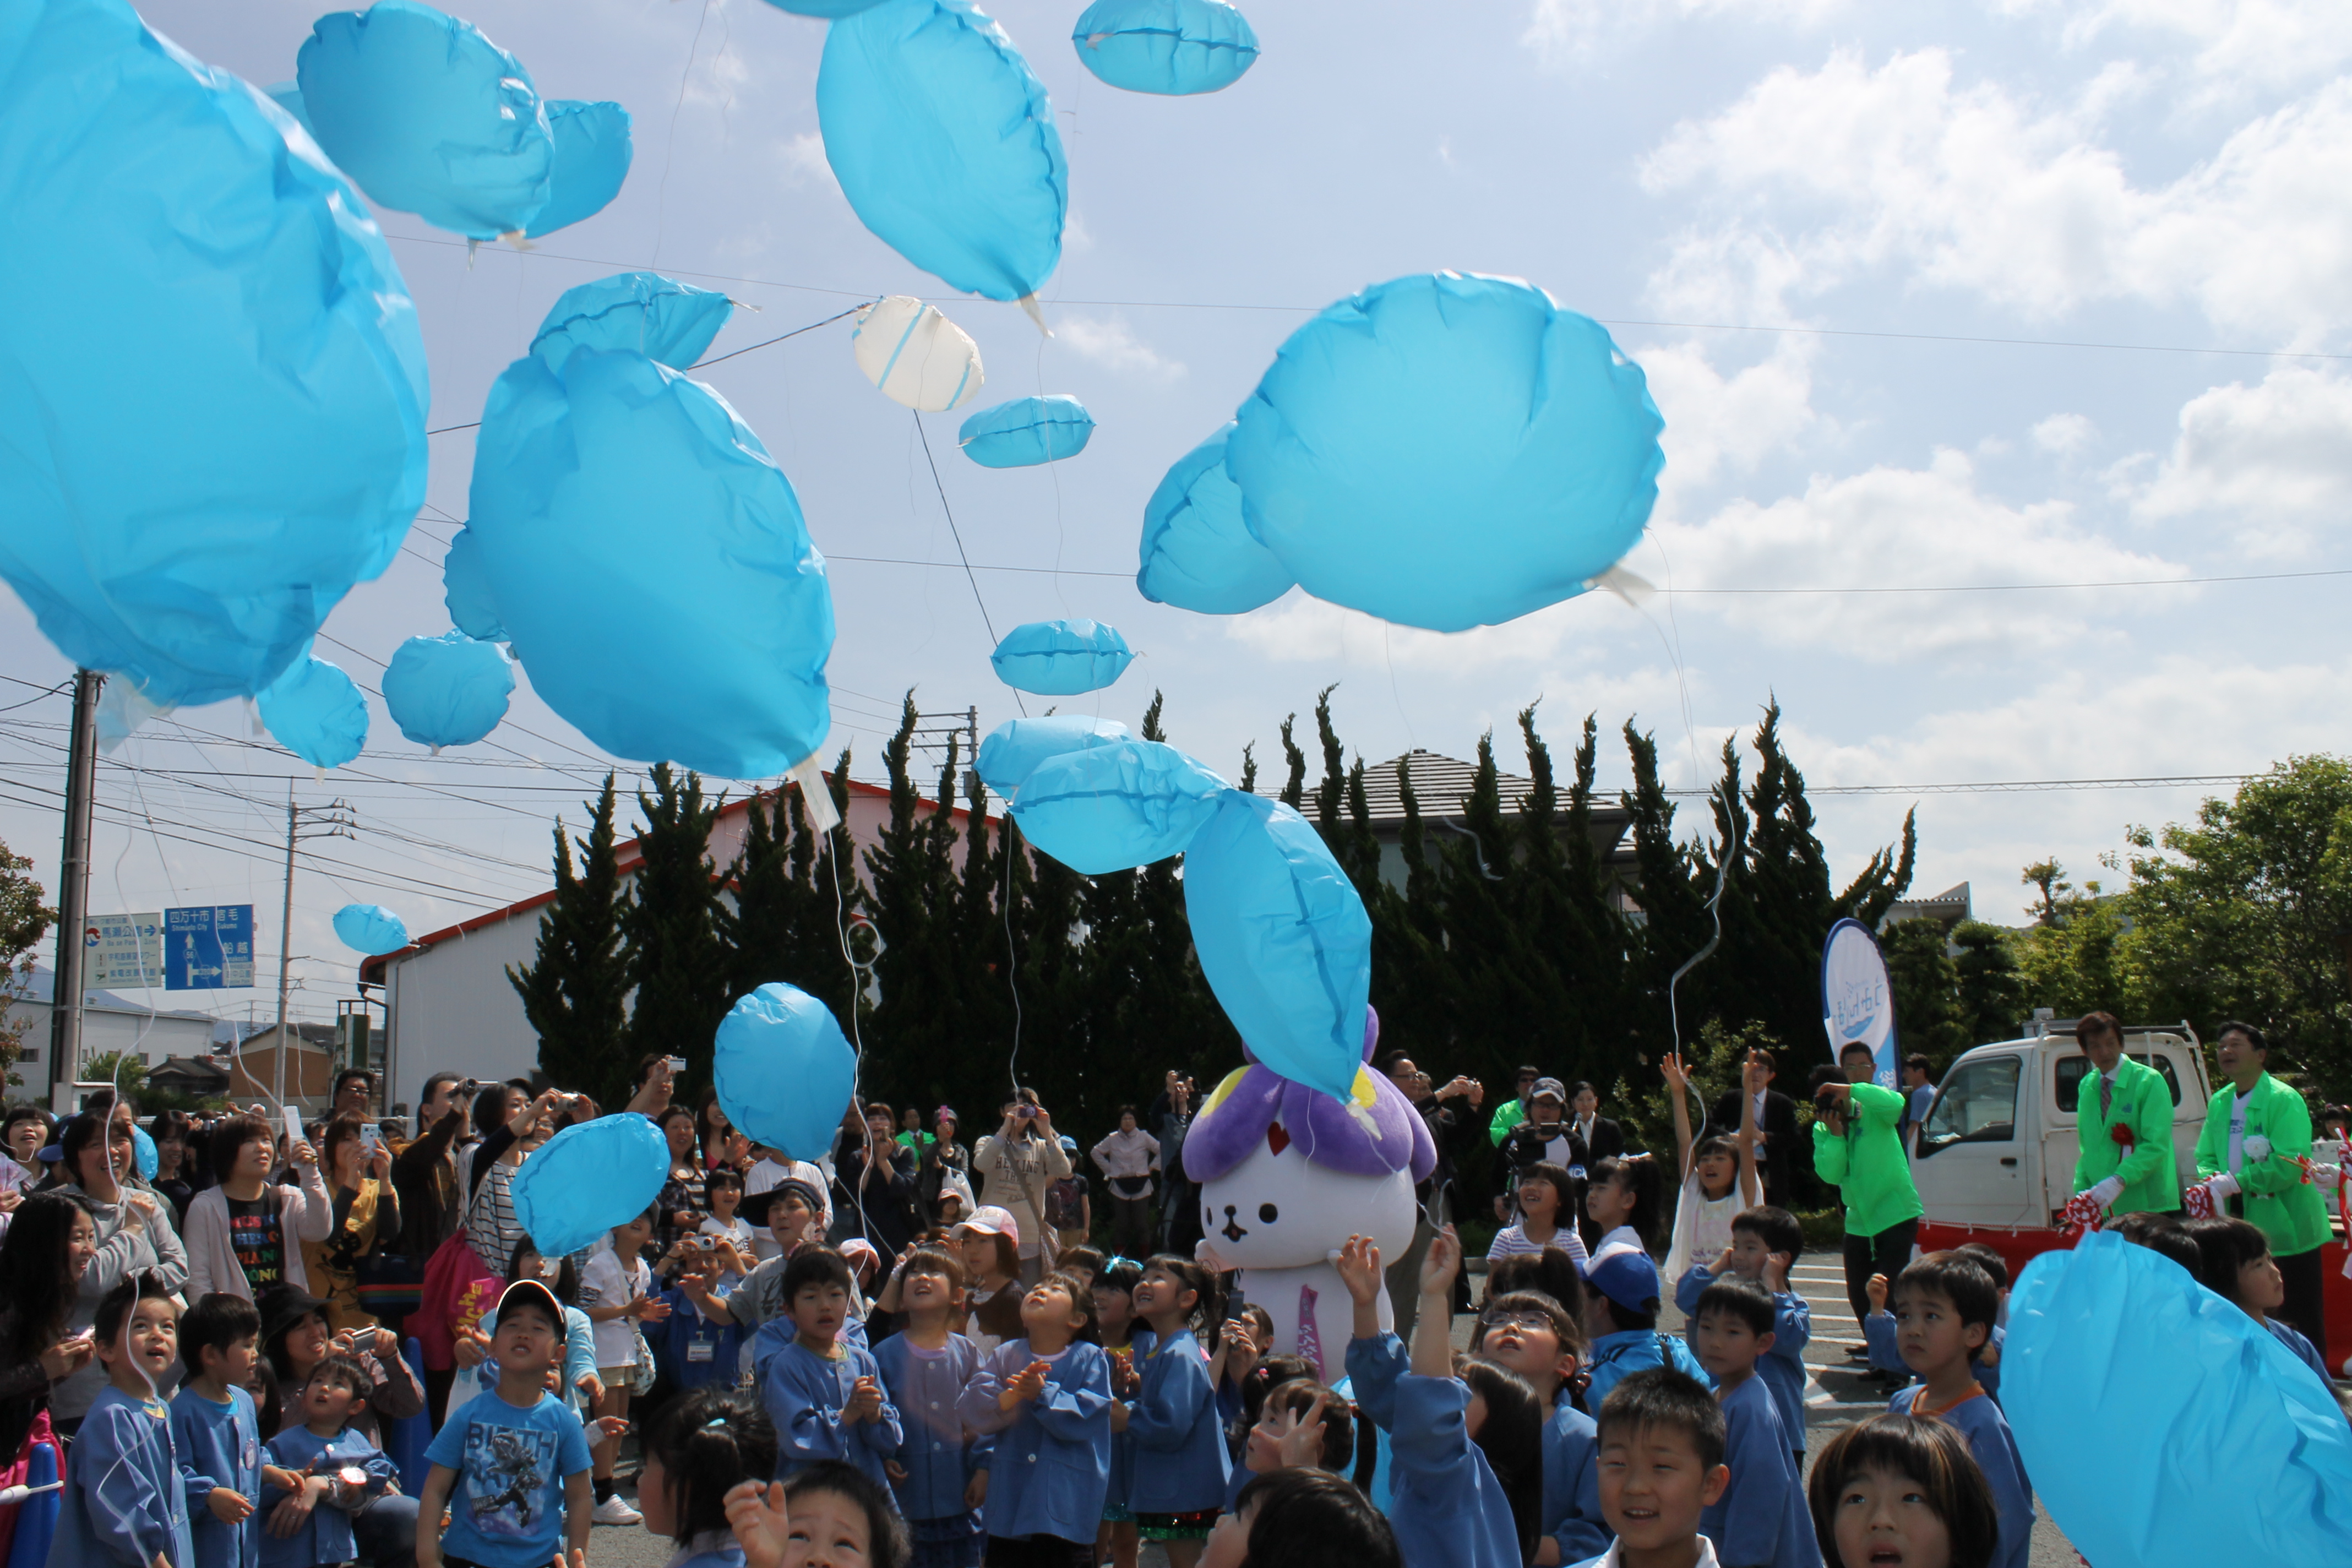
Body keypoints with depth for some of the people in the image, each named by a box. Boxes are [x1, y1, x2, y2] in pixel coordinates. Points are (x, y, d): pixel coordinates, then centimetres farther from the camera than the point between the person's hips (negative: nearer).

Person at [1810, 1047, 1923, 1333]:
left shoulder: (1873, 1109, -5)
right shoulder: (1822, 1128, 5)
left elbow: (1895, 1104, -31)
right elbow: (1830, 1174, -8)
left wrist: (1850, 1089, -37)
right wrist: (1835, 1133, -18)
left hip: (1896, 1214, -5)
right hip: (1859, 1221, 5)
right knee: (1858, 1298, 10)